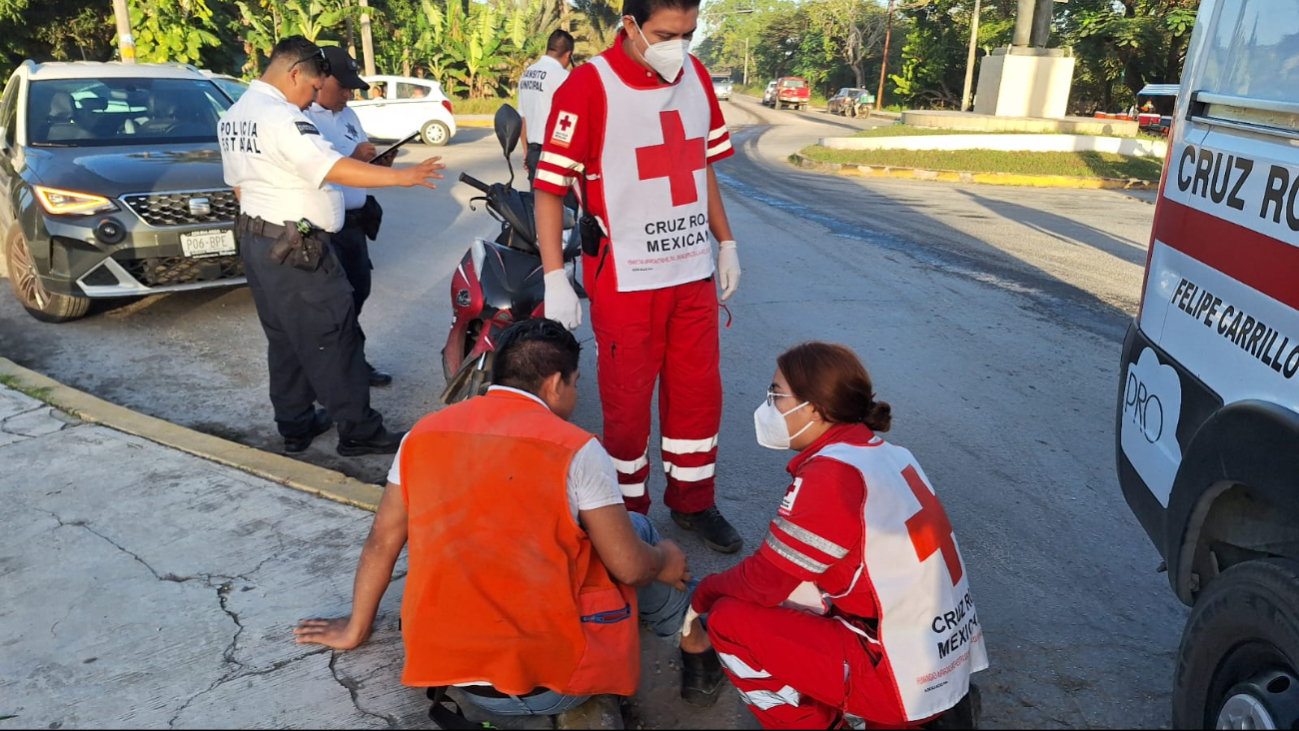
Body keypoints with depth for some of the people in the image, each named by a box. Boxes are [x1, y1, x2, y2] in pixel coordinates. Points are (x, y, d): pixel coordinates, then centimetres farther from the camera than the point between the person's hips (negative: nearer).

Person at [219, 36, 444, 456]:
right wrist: (401, 177, -25)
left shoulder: (233, 117, 13)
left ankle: (295, 425, 23)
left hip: (254, 240, 10)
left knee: (283, 340, 15)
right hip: (295, 247, -10)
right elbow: (333, 169, -27)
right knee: (331, 340, -4)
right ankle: (358, 431, 2)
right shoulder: (281, 117, -19)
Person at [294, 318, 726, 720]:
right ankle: (699, 652, 29)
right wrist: (665, 562, 15)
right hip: (551, 683, -5)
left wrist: (355, 630, 25)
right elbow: (629, 568, -8)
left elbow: (382, 542, 12)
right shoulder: (575, 449, -10)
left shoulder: (425, 434, 4)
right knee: (636, 529, 19)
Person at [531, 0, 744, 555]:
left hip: (693, 272, 6)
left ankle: (692, 501, 32)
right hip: (625, 280, -5)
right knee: (627, 401, 6)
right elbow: (550, 186, -12)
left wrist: (726, 243, 16)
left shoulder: (696, 76, 6)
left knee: (699, 392, 13)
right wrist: (555, 280, -16)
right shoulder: (588, 86, -13)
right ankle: (628, 514, 25)